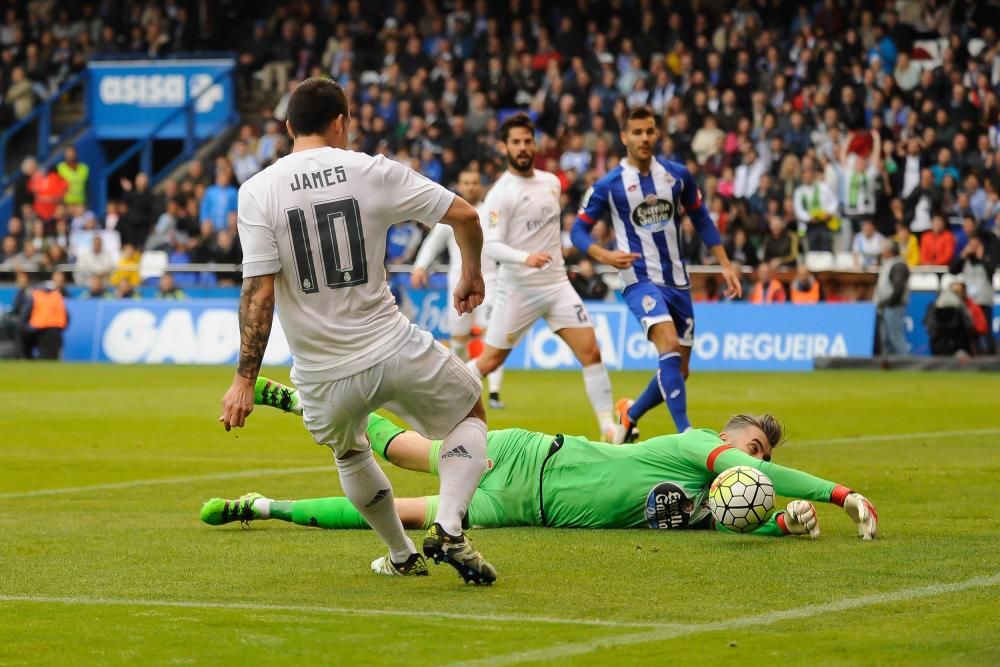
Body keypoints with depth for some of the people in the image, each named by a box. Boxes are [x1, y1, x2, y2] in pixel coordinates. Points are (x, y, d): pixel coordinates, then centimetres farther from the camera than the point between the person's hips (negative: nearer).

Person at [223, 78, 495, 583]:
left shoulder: (257, 191, -6)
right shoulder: (373, 172, -4)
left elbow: (259, 292, -12)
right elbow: (464, 215, 0)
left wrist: (245, 379, -7)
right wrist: (472, 274, 19)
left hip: (322, 375, 1)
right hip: (394, 351, -1)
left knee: (349, 454, 33)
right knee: (471, 416, 24)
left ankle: (401, 555, 41)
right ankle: (448, 529, 3)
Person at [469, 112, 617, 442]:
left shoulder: (551, 182, 9)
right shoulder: (501, 193, -12)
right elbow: (491, 245, -20)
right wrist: (525, 258, -35)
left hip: (557, 284, 5)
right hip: (518, 289, -5)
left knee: (591, 352, -6)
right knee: (489, 362, 0)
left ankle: (608, 425, -1)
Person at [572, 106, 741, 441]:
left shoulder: (677, 175, 2)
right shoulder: (608, 185, -7)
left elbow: (701, 219, 15)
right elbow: (579, 230, 0)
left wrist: (725, 265, 9)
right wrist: (605, 255, -20)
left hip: (677, 281, 5)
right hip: (641, 280, -5)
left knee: (678, 371, 8)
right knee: (669, 346, -28)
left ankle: (630, 413, 34)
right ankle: (686, 434, -29)